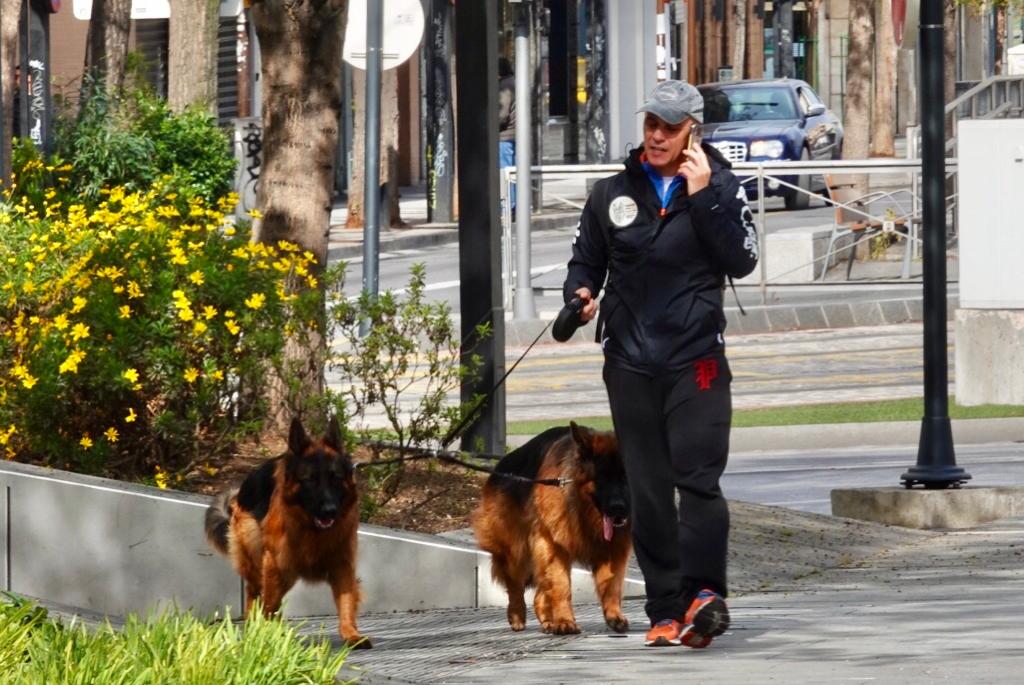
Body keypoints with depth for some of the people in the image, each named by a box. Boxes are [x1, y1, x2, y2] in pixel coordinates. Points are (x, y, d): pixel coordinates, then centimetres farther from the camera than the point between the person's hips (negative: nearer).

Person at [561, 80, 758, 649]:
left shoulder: (720, 186, 3)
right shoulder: (615, 192, 11)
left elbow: (742, 260, -8)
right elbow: (587, 258, 20)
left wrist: (703, 197, -14)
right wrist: (580, 293, -2)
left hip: (696, 359, -3)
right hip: (631, 361, 3)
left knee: (697, 478, -16)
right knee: (647, 491, 3)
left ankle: (703, 590, -16)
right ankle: (667, 608, 6)